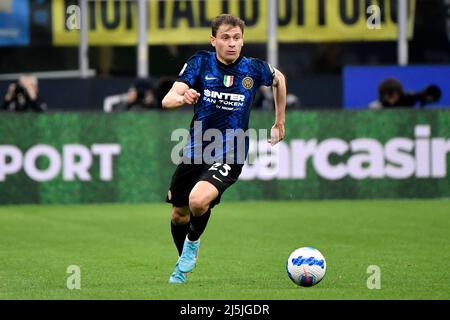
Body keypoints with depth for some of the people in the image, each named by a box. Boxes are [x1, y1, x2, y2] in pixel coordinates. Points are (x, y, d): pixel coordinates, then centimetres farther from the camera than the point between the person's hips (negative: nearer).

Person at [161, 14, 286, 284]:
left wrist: (280, 122, 20)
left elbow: (279, 79, 17)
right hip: (195, 150, 3)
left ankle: (193, 242, 3)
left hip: (229, 156, -3)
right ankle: (183, 264, 44)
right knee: (179, 215, 14)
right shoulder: (200, 63, -7)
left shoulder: (254, 69, -7)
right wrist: (182, 97, -42)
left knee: (199, 200, -30)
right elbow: (167, 100, -18)